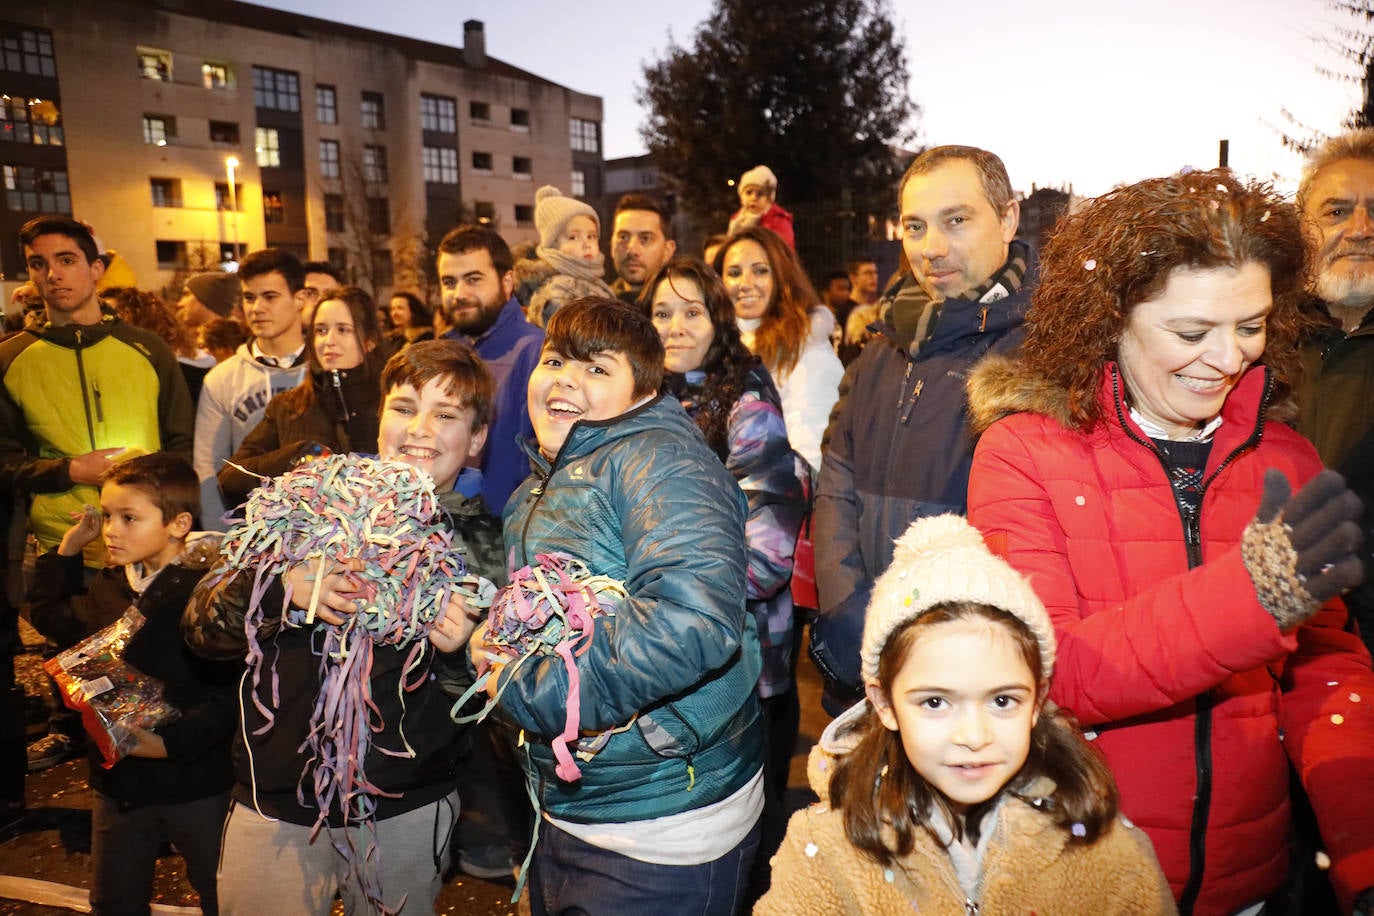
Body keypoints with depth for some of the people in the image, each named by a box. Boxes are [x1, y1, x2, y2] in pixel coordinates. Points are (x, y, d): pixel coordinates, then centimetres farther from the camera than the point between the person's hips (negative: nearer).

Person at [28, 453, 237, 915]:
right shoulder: (108, 586, 1)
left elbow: (233, 688, -26)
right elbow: (48, 615, 22)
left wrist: (173, 742, -29)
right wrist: (67, 549, 12)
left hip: (196, 783, -7)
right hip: (118, 778, 7)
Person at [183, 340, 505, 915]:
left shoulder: (485, 545, -4)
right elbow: (201, 626, -5)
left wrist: (458, 655, -20)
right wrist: (279, 586, -23)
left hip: (408, 816, 0)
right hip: (276, 807, 1)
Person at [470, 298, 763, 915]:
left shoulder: (660, 458, -20)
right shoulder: (538, 490, 8)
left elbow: (694, 621, -36)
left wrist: (521, 690, -26)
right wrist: (489, 643, -1)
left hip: (661, 831, -8)